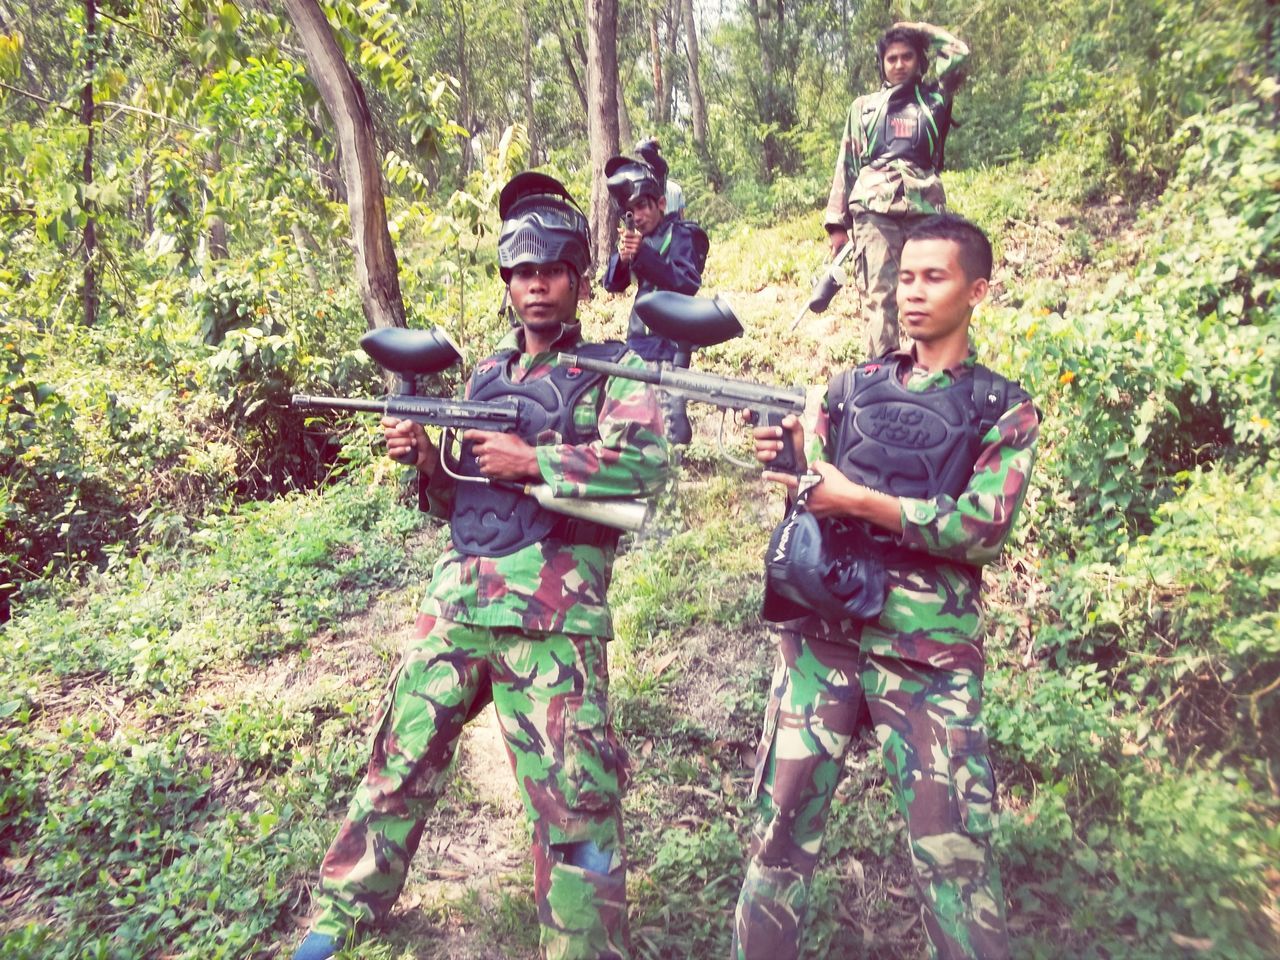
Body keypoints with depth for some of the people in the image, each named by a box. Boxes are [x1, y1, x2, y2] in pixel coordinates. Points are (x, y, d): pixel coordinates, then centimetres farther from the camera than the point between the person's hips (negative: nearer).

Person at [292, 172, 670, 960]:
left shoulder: (612, 369, 2)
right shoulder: (486, 377, 19)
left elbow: (648, 461, -17)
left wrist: (533, 461, -17)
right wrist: (425, 462, 2)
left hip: (553, 613, -6)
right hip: (455, 599, 6)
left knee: (574, 798, -2)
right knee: (401, 761, 17)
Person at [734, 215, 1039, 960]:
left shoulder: (1005, 410, 5)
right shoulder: (852, 388, 14)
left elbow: (985, 528, -9)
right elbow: (814, 495, 12)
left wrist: (860, 500, -15)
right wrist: (787, 458, -9)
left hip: (929, 654, -2)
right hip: (821, 634, 3)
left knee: (955, 853, 4)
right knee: (781, 826, 9)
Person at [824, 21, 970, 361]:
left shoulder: (933, 98, 20)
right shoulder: (864, 107, 19)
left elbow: (960, 55, 9)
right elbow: (846, 165, 15)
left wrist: (920, 31, 21)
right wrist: (837, 222, 6)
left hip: (925, 209, 1)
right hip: (875, 211, -1)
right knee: (878, 295, -10)